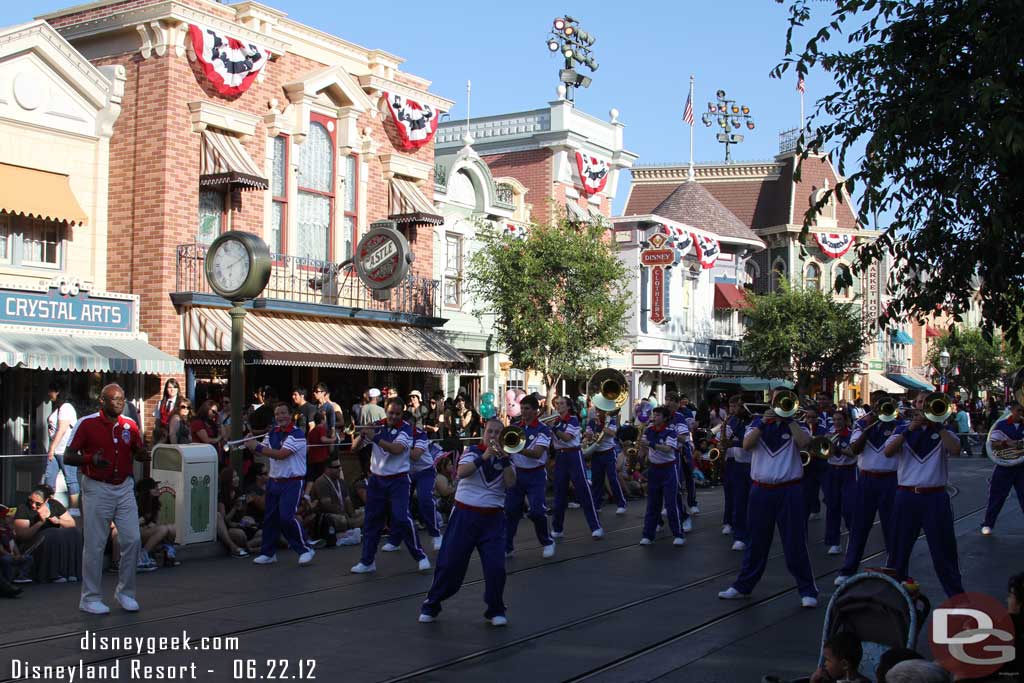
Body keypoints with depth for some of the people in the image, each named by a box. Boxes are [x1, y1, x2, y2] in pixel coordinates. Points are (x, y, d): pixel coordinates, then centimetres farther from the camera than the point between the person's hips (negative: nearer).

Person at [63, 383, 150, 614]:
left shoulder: (130, 425, 7)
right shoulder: (86, 424, -6)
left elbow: (139, 453, 16)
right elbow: (68, 456, -5)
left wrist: (145, 456, -9)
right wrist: (91, 459, -24)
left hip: (124, 488, 4)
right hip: (97, 489, -4)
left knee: (132, 540, 0)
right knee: (95, 545, 0)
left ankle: (125, 592, 15)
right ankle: (90, 598, 11)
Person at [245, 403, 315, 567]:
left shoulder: (297, 434, -14)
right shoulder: (272, 433, 9)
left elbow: (281, 454, -23)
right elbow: (261, 451, 7)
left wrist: (257, 447, -21)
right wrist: (251, 444, -13)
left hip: (292, 483, -7)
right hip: (274, 481, 7)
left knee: (287, 517, -15)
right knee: (270, 517, 10)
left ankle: (305, 549, 0)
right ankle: (268, 553, 21)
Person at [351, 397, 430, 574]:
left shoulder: (406, 428, -8)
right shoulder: (377, 427, 3)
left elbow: (397, 449, -25)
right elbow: (354, 447, 1)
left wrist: (375, 438, -32)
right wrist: (362, 435, -20)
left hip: (398, 481, -4)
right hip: (376, 480, 4)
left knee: (402, 518, -12)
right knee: (371, 520, 7)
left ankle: (420, 556, 1)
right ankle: (367, 561, 17)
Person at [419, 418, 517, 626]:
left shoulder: (505, 457, 7)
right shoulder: (472, 451, 2)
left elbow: (510, 483, -9)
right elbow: (461, 473, -16)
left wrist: (504, 458, -18)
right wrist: (484, 456, -22)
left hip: (492, 518, 1)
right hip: (465, 515, -1)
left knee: (496, 566, -6)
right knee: (450, 563, 2)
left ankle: (495, 611, 12)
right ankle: (431, 605, 18)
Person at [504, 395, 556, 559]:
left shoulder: (543, 429, -11)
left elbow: (537, 453, -23)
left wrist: (518, 449, -39)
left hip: (535, 475, -4)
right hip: (516, 472, 4)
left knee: (537, 511, -10)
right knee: (510, 510, 2)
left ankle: (547, 542, 12)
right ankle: (507, 546, 12)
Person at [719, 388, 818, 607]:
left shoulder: (797, 426, 4)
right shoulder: (758, 422, 9)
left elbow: (804, 442, -17)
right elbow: (746, 444, -6)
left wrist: (788, 419, -15)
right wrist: (763, 422, -13)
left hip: (789, 492, -2)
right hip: (761, 490, 2)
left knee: (795, 544, 0)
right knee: (756, 542, 12)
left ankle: (808, 591, 9)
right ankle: (743, 586, 22)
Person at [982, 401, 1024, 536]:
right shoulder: (1001, 425, -2)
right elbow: (993, 444, -9)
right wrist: (1007, 443, -26)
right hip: (1004, 467, -2)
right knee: (996, 497, 5)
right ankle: (987, 524, 16)